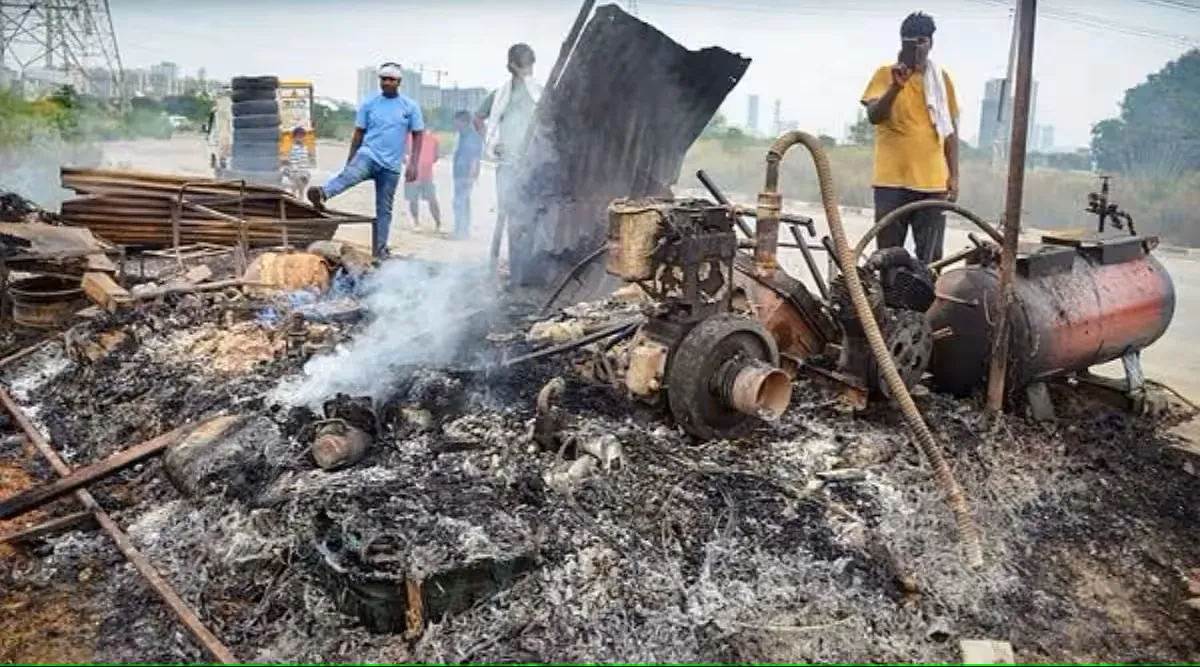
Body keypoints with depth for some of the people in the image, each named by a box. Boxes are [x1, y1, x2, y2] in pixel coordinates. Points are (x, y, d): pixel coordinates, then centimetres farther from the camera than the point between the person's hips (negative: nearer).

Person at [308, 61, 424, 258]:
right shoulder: (369, 105, 6)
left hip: (391, 165, 1)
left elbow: (418, 135, 4)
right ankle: (322, 194, -56)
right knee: (348, 175, -34)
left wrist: (413, 164, -5)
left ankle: (379, 250, 12)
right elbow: (359, 133, 10)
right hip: (368, 155, 0)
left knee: (384, 210, 6)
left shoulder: (411, 107, 4)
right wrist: (349, 160, 9)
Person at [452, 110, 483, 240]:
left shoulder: (473, 137, -13)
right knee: (463, 202, 12)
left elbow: (475, 159, -18)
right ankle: (464, 230, 17)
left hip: (466, 175, -10)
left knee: (459, 202, -12)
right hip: (460, 175, 10)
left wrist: (470, 176, -23)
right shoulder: (463, 136, 16)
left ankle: (461, 231, -11)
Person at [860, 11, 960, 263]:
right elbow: (874, 116, -9)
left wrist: (954, 175, 7)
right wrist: (896, 86, -23)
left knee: (930, 258, 2)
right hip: (892, 181, -2)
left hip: (932, 182, 2)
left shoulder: (942, 79, 10)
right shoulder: (885, 74, 3)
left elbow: (950, 130, 12)